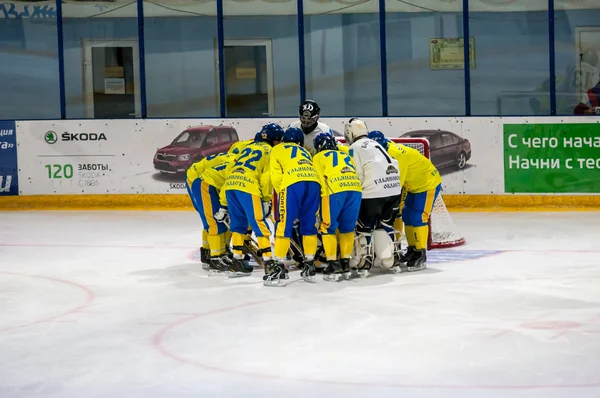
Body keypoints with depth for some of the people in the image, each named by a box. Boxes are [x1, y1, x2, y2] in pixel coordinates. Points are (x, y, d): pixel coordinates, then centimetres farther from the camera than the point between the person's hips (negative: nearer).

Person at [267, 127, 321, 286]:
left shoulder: (278, 150, 24)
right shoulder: (305, 152, 37)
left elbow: (276, 176, 10)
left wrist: (281, 193, 21)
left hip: (292, 184, -4)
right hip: (314, 183, 5)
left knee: (284, 225, -1)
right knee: (309, 225, 15)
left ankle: (280, 268, -4)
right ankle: (309, 267, 17)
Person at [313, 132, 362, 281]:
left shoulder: (319, 157, 19)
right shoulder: (346, 155, 34)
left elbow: (319, 179, 6)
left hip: (334, 190, -4)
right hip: (355, 188, 4)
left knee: (328, 228, 7)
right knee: (347, 228, 17)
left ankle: (333, 264, 2)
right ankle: (345, 264, 18)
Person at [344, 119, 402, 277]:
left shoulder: (355, 148, 1)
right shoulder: (375, 144, 23)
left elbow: (357, 175, -6)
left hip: (373, 192, -7)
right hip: (394, 189, 7)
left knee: (364, 227, 5)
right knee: (386, 225, 20)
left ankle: (365, 264, 2)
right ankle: (390, 261, 21)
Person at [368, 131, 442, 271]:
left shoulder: (395, 154, -29)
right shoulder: (387, 151, 2)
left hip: (428, 183, -10)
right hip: (414, 185, 10)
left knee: (418, 217, -13)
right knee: (406, 216, 11)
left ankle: (421, 255, -8)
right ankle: (412, 250, 21)